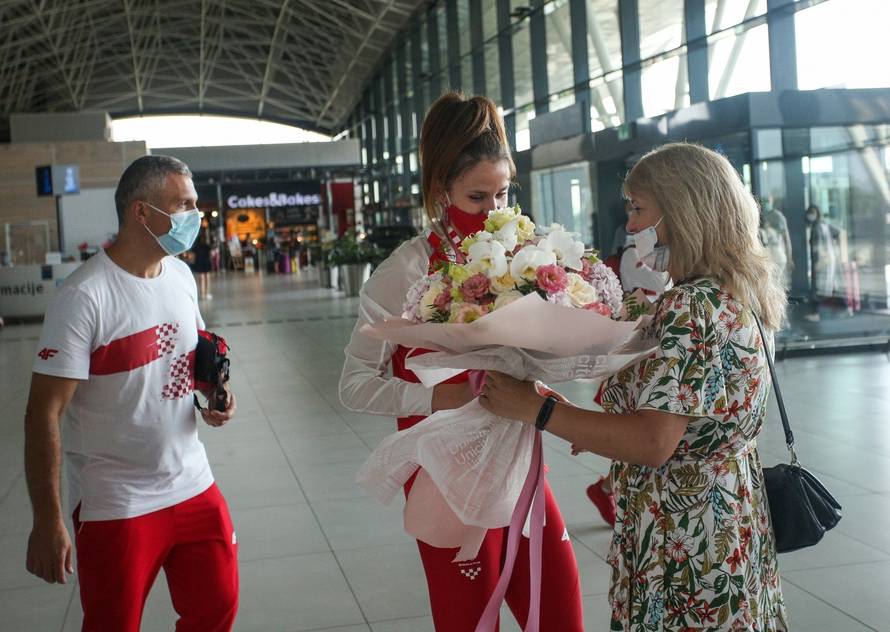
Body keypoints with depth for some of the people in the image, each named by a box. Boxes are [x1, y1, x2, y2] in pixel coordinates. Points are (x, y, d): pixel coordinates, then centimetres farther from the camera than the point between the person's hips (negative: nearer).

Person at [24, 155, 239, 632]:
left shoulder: (181, 276, 3)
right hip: (116, 505, -6)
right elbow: (44, 414, -19)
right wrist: (47, 523, -20)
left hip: (193, 487, 6)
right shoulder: (84, 296, -19)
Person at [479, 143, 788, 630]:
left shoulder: (692, 308, -23)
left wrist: (535, 408, -24)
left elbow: (653, 442, -28)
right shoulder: (740, 295, 7)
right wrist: (601, 428, 11)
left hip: (687, 540, -9)